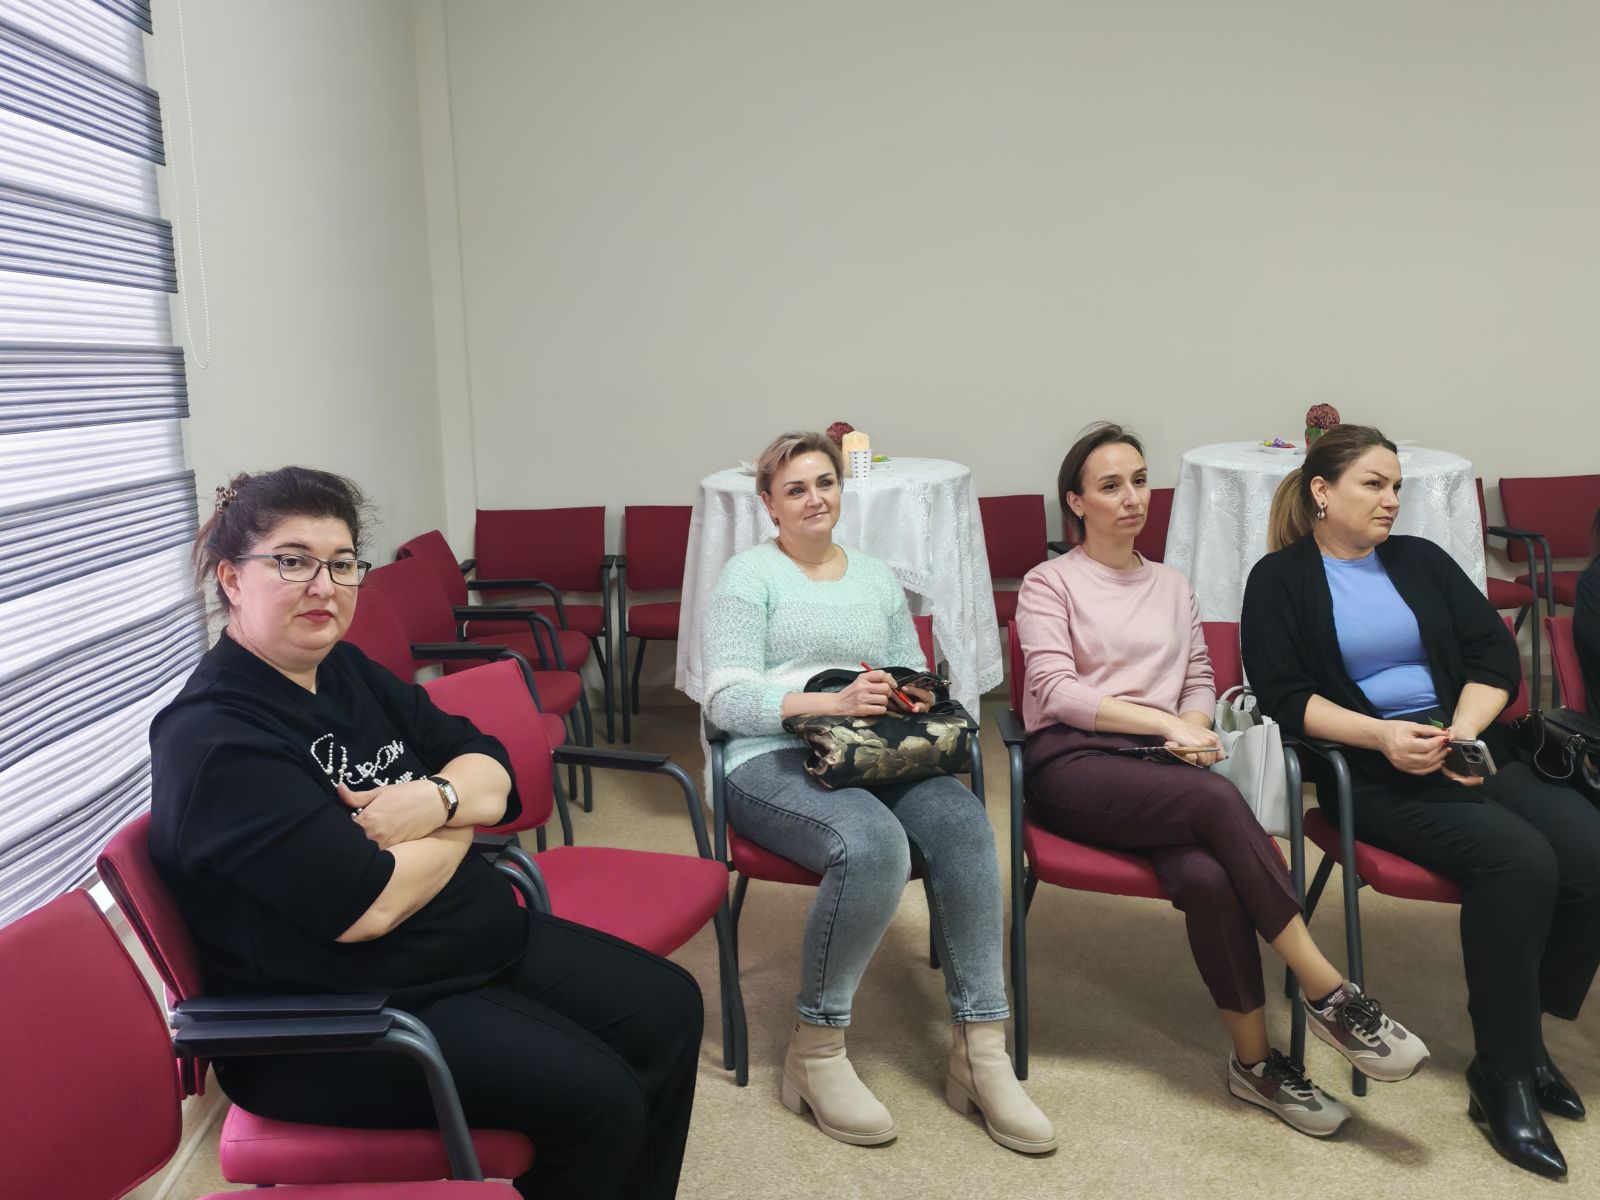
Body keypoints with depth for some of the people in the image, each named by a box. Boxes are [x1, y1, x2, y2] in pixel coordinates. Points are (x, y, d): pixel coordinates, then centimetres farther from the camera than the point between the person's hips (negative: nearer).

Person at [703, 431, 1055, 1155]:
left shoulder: (876, 578, 22)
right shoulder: (750, 575, 3)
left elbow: (913, 679, 21)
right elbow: (725, 699, -8)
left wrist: (914, 698, -5)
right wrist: (833, 703, -21)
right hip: (774, 763, -5)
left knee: (962, 821, -27)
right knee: (874, 845, -35)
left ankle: (979, 1054, -22)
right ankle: (815, 1053, -16)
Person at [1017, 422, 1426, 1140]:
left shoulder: (1171, 586, 24)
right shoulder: (1050, 583, 6)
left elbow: (1200, 681, 22)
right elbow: (1056, 690, -6)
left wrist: (1193, 723, -2)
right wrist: (1163, 722, -14)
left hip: (1160, 770, 4)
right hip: (1072, 764, -4)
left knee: (1206, 875, -31)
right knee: (1217, 799, -33)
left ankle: (1255, 1060, -17)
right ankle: (1326, 993, -25)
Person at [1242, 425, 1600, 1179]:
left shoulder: (1420, 560, 17)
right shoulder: (1281, 579, 3)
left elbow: (1495, 653, 9)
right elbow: (1285, 696, -7)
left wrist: (1463, 730, -9)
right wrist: (1380, 734, -19)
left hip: (1468, 752, 5)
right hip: (1372, 775, -5)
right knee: (1518, 859, -28)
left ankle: (1522, 1027, 3)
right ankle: (1504, 1075, -14)